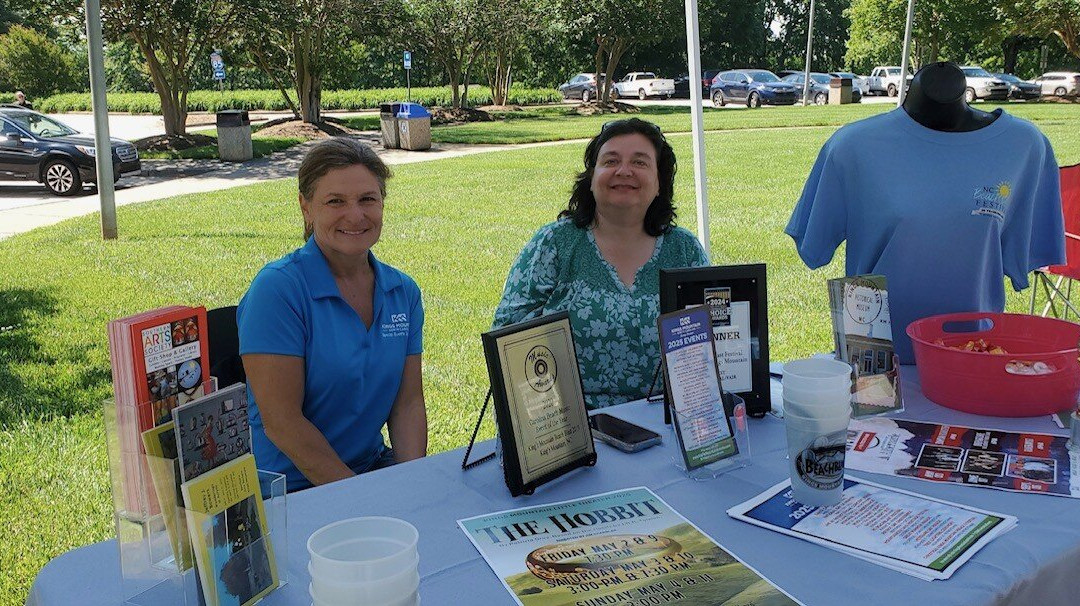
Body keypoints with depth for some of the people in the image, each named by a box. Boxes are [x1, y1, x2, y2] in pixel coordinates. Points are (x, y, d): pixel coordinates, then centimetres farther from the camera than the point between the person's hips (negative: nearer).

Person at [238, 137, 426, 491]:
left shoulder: (403, 292, 7)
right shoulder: (277, 289, -12)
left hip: (374, 465, 6)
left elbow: (408, 403, 6)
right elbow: (280, 421, -16)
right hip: (290, 486, -5)